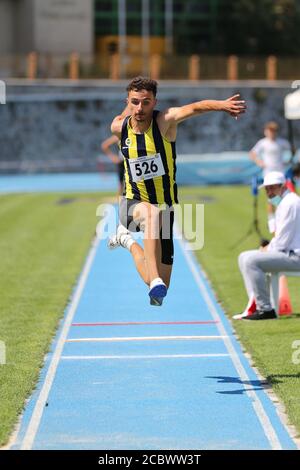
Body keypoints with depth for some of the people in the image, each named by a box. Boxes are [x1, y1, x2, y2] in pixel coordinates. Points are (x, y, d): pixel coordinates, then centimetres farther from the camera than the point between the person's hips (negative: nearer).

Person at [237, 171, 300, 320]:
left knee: (251, 261, -22)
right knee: (244, 257, 12)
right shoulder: (283, 202, 18)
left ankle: (265, 309, -18)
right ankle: (256, 304, 7)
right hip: (288, 252, 11)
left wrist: (267, 250, -5)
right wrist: (269, 247, 8)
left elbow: (282, 243, -20)